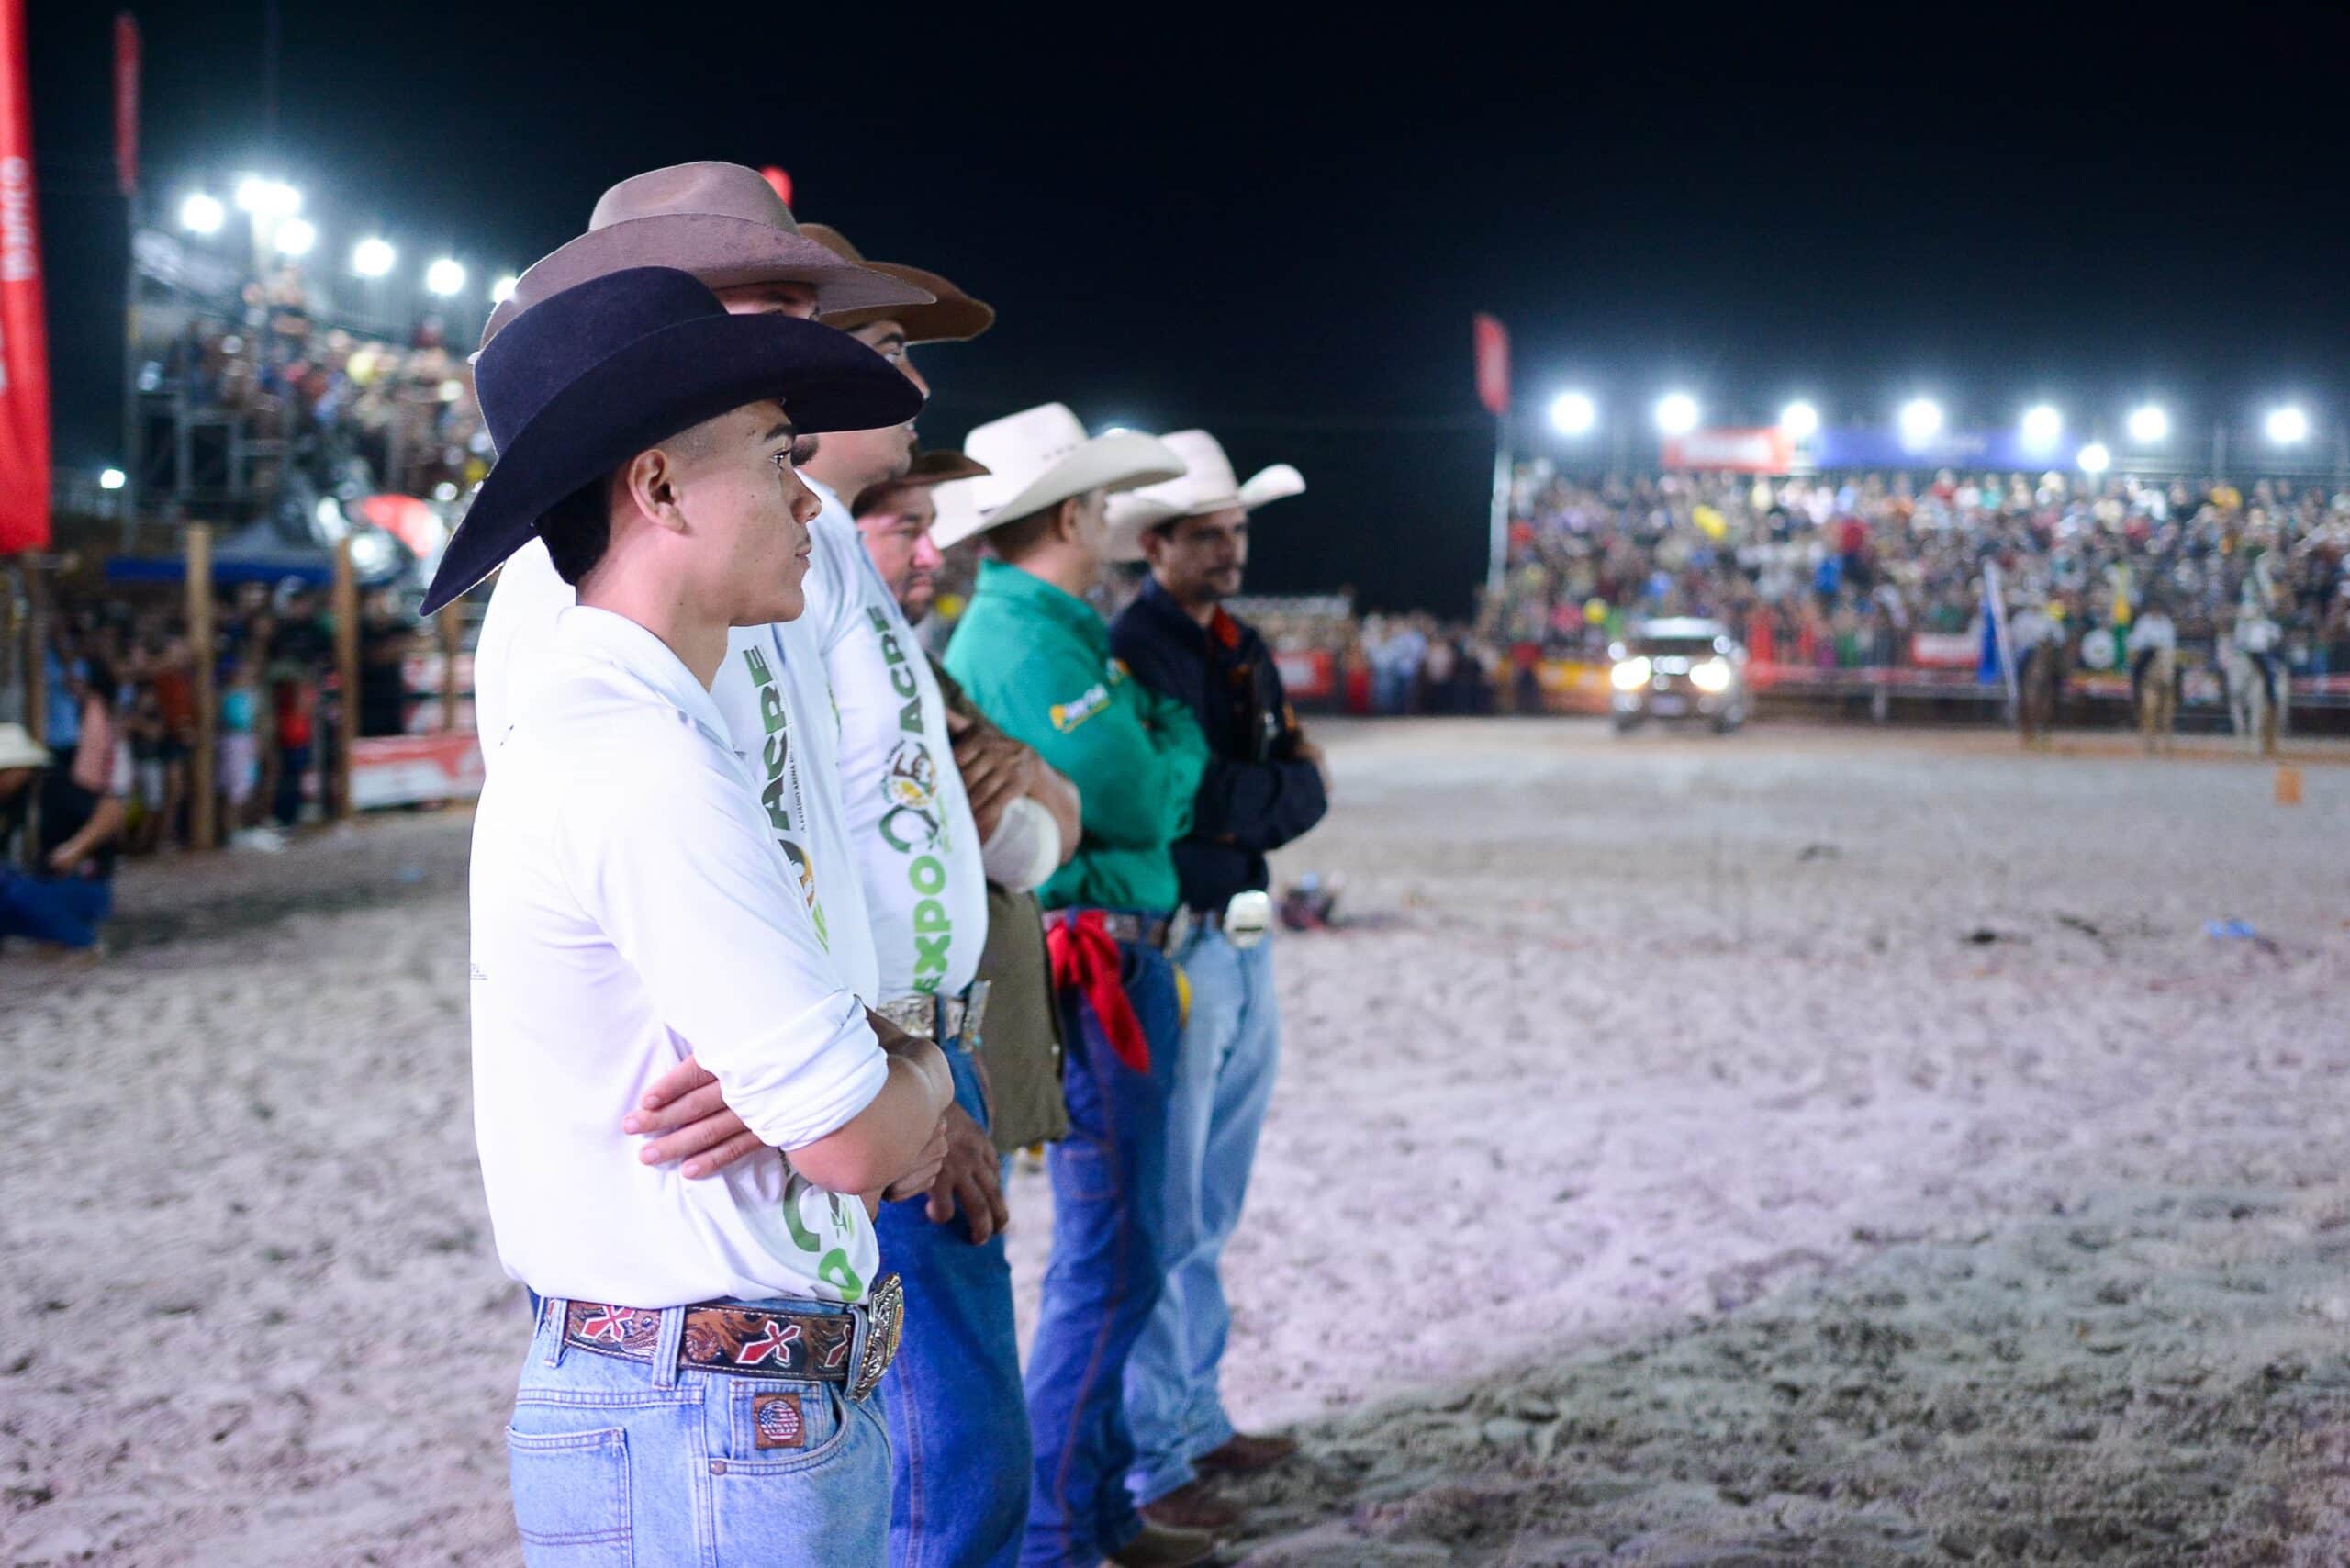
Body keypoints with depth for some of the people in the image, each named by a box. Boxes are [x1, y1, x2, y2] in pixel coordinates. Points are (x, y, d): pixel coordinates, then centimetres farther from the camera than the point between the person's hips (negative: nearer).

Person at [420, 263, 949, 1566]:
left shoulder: (586, 726, 12)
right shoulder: (648, 765, -21)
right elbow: (854, 1141, -19)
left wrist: (888, 1087, 2)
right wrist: (922, 1075, 2)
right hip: (714, 1443, -10)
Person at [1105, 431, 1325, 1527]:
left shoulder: (1243, 649, 14)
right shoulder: (1129, 650, -12)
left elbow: (1305, 797, 7)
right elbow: (1193, 800, -22)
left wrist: (1237, 801, -10)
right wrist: (1274, 790, -7)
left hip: (1246, 945, 9)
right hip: (1170, 950, -9)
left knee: (1210, 1212, 17)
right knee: (1164, 1220, -4)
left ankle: (1196, 1416, 28)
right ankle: (1146, 1458, 3)